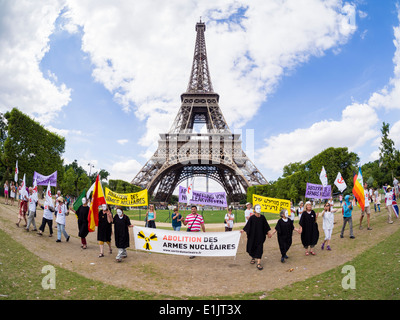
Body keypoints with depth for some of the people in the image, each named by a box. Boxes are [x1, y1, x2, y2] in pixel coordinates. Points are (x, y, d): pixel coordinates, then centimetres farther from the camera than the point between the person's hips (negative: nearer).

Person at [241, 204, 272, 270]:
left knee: (259, 249, -4)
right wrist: (243, 230, -15)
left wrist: (269, 232, 11)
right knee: (252, 247, 12)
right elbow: (247, 225, -5)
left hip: (260, 236, 1)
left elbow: (266, 226, 9)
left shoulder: (262, 217, -1)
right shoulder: (252, 218, -9)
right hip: (253, 236, -1)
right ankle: (253, 258, 41)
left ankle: (259, 263, -3)